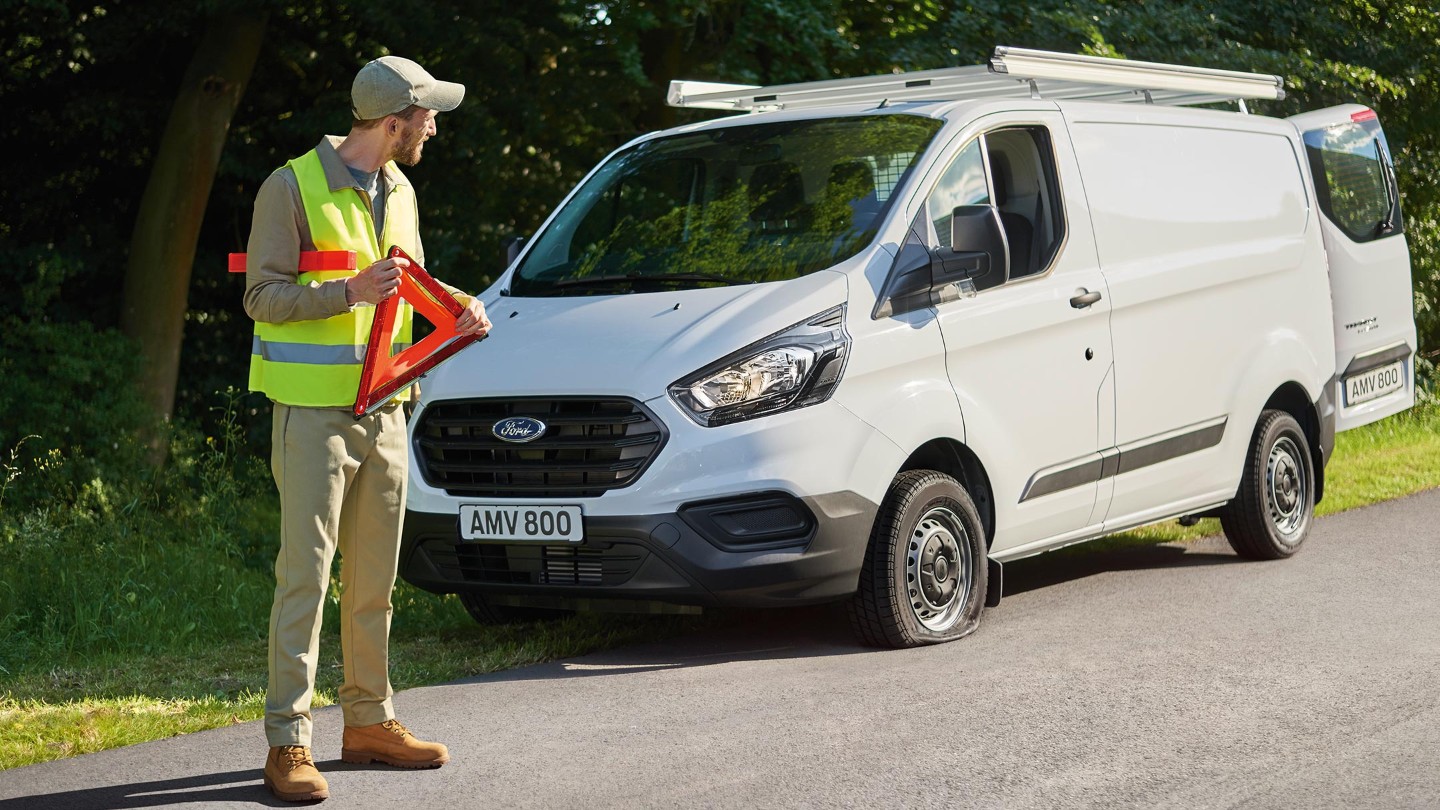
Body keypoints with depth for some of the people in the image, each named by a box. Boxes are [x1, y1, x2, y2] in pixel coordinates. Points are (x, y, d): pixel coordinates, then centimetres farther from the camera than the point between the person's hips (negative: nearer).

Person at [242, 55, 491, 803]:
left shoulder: (398, 192, 12)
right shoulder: (293, 187, -10)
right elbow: (262, 296, -12)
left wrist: (461, 305, 5)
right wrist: (350, 292, -25)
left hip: (383, 412, 7)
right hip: (314, 413, -7)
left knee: (373, 579, 12)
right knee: (306, 575, -8)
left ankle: (368, 722, 23)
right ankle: (288, 743, -5)